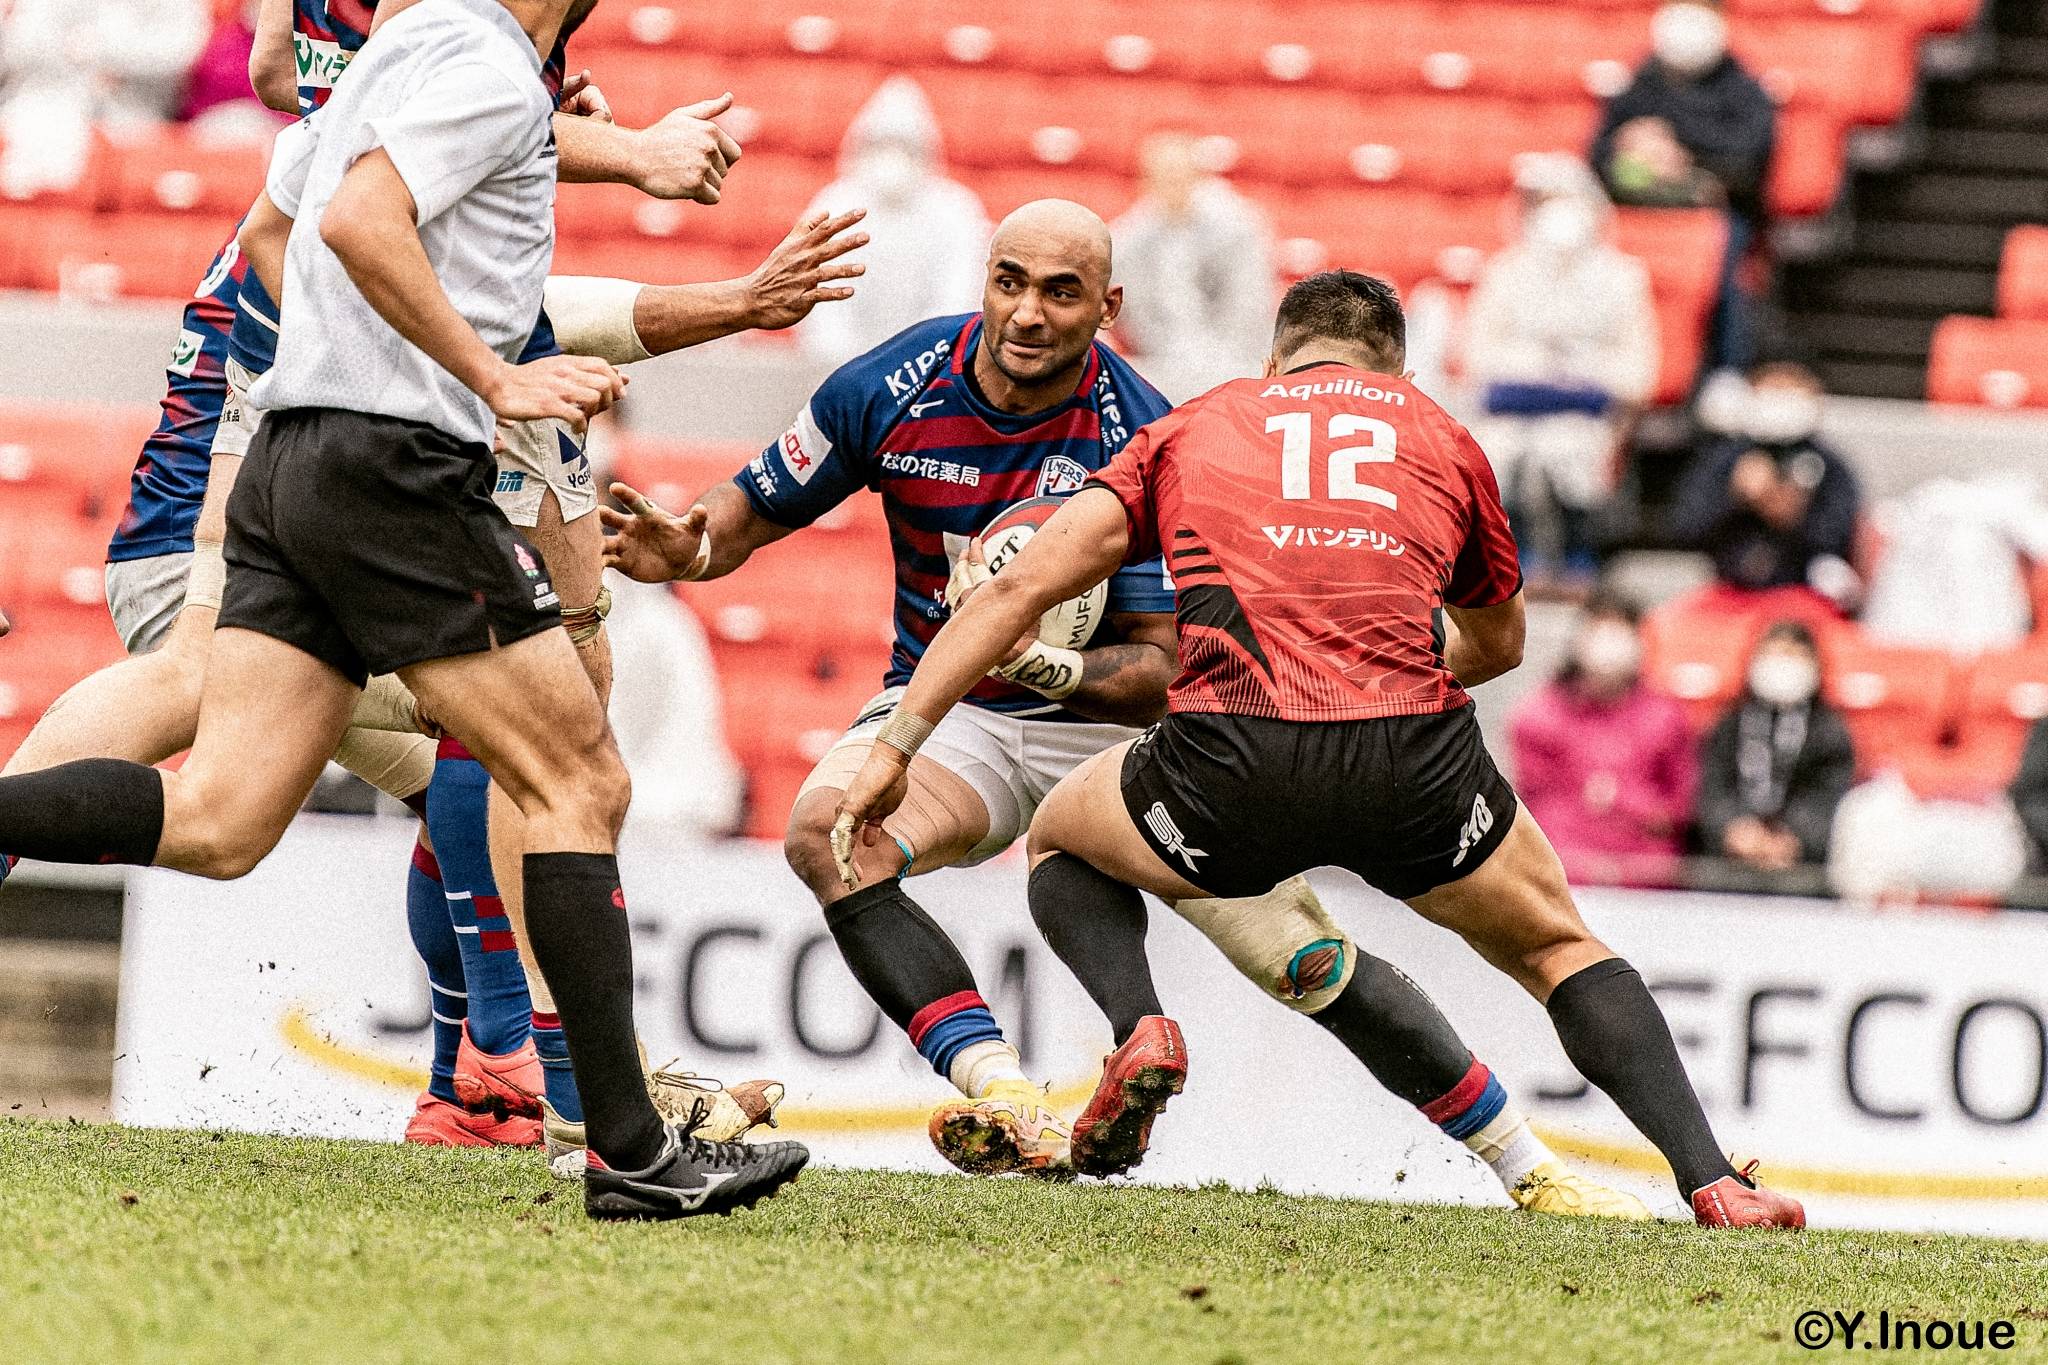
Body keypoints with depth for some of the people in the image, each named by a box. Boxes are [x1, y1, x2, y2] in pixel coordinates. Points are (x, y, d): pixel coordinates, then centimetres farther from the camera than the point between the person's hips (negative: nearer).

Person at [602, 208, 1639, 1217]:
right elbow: (759, 509, 2)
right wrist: (686, 546, -20)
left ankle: (1529, 1168, 5)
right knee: (827, 830, -33)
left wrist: (1053, 667, -39)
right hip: (951, 717, 2)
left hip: (1118, 719, -2)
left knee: (1309, 961, -12)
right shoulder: (892, 391, -13)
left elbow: (1161, 669, -19)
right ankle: (1008, 1106, -41)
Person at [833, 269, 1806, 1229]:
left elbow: (1021, 587, 16)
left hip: (1231, 763, -1)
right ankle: (1712, 1182, 7)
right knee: (1558, 948, 26)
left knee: (1061, 838, 31)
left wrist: (896, 748, 18)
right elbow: (1498, 644, 42)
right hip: (1415, 758, 1)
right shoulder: (1440, 437, 27)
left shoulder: (1188, 429, 26)